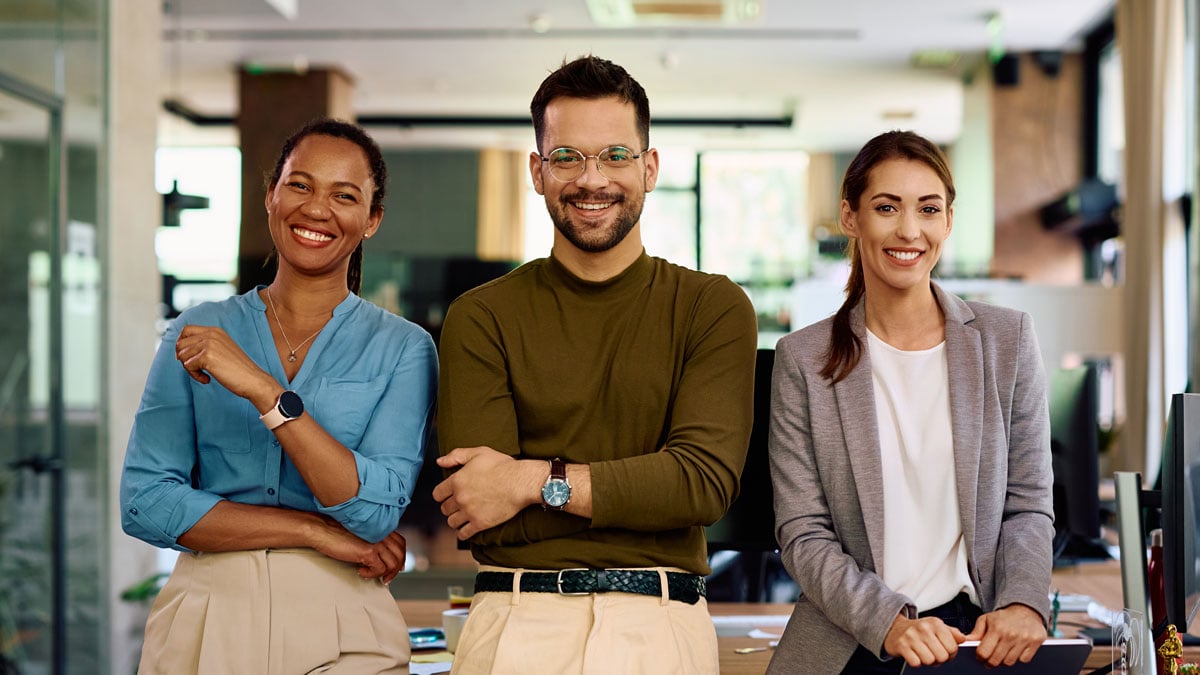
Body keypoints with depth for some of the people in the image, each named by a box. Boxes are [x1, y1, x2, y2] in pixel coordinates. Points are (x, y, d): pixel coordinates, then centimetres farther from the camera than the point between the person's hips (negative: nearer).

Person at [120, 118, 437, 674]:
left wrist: (265, 392, -21)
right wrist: (315, 531, -12)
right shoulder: (198, 333, 3)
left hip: (339, 629, -1)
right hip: (205, 621, 1)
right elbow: (145, 503, -5)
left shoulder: (401, 349, -2)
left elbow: (376, 512, -14)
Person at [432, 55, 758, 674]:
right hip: (517, 623, 0)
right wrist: (642, 490, -9)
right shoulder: (481, 318, 3)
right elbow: (479, 517, -6)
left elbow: (709, 479, -9)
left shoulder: (714, 309, 5)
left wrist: (538, 482, -13)